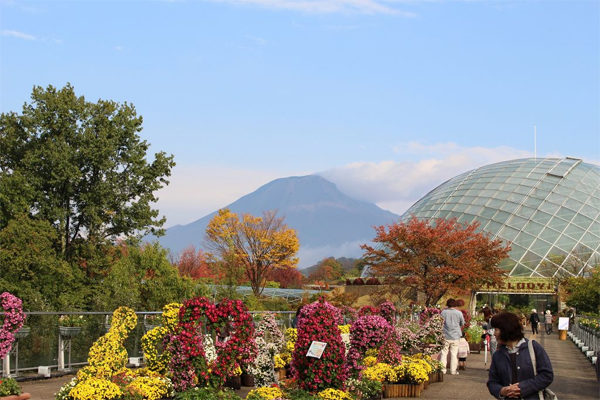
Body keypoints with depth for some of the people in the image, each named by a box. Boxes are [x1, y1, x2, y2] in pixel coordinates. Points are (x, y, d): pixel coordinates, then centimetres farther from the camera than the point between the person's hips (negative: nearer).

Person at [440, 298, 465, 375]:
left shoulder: (443, 312, -5)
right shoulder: (459, 313, -5)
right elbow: (462, 323, 7)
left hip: (446, 336, 0)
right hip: (455, 336, 0)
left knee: (444, 352, 7)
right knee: (454, 353, 5)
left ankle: (443, 369, 6)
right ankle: (453, 370, 5)